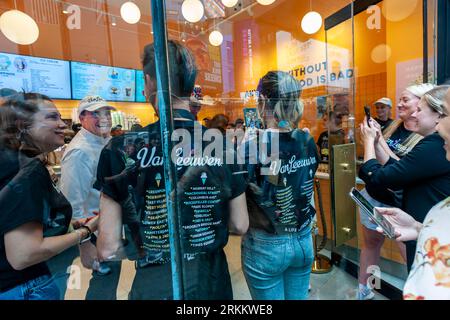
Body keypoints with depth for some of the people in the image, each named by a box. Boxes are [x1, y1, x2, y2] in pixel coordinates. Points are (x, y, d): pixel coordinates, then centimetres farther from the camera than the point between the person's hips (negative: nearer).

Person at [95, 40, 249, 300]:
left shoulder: (123, 149, -18)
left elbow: (109, 248, -14)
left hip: (155, 283, -2)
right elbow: (240, 226, -4)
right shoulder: (225, 145, -12)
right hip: (213, 278, 3)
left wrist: (145, 251, 5)